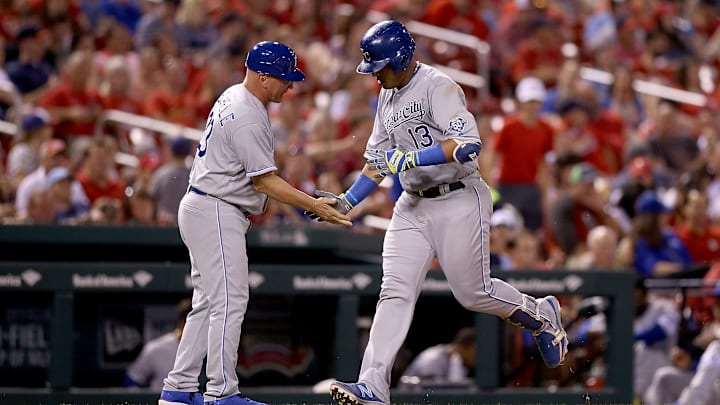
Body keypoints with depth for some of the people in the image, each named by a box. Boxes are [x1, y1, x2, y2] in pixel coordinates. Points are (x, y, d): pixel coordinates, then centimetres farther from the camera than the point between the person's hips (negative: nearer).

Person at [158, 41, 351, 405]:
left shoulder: (233, 96, 11)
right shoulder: (248, 120, -21)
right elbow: (266, 181, -20)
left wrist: (253, 202, 21)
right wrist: (314, 206, -18)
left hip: (200, 209, 11)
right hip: (216, 214, -11)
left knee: (209, 302, 12)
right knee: (230, 302, -11)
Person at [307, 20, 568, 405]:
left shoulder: (438, 87, -16)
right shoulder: (388, 96, 13)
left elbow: (468, 142, -29)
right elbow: (378, 158, 21)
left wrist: (410, 159, -29)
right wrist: (347, 201, 11)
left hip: (459, 202, -7)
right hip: (413, 206, 7)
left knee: (473, 293, 0)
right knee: (395, 293, -5)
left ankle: (540, 315, 29)